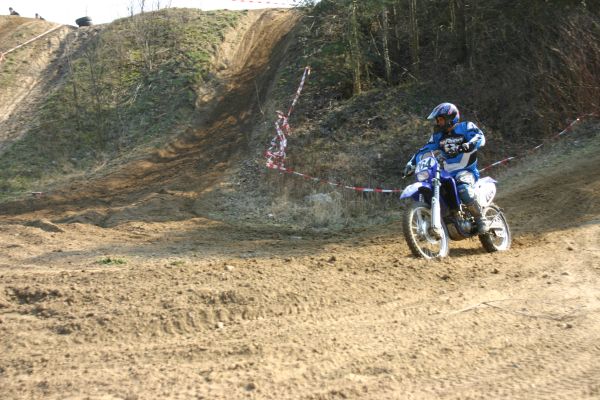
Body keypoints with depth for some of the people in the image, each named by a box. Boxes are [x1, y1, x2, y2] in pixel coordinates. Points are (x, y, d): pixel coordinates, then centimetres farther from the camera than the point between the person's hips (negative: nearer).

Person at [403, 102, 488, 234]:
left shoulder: (465, 127, -2)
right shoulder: (438, 135, 15)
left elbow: (480, 137, -19)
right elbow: (425, 149, 13)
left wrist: (468, 145, -39)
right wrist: (411, 164, 2)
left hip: (467, 171, -7)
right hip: (448, 173, 7)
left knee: (463, 189, -37)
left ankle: (481, 219, -20)